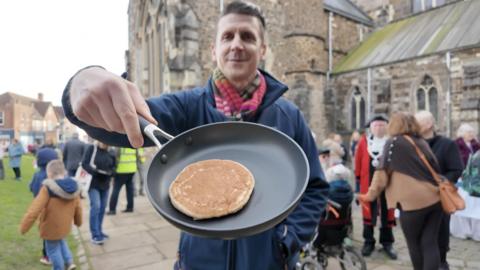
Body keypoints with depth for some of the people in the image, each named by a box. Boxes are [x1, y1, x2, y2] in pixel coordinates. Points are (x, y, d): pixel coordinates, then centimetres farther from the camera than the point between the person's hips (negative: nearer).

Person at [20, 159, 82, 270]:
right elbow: (78, 208, 3)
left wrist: (24, 227, -13)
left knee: (53, 250, 14)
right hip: (65, 226, 6)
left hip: (51, 228, -6)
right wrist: (78, 221, 19)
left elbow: (34, 209, -25)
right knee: (60, 241, 32)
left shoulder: (48, 188, -24)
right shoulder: (74, 187, -6)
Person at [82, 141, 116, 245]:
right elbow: (84, 164, -12)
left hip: (105, 184, 5)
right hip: (93, 183, -5)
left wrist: (110, 172, -14)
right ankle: (95, 235, -5)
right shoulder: (91, 148, -9)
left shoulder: (110, 152, 3)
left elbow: (113, 167, 8)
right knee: (95, 206, -13)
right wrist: (94, 171, -27)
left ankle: (99, 231, 26)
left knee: (102, 208, 11)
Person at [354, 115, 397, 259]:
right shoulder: (364, 141, 0)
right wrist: (357, 178, 2)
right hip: (368, 182, 0)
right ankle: (368, 242, 22)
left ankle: (387, 243, 24)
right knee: (368, 211, 9)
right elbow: (358, 160, 2)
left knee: (387, 212, 10)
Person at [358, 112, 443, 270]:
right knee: (430, 243, 8)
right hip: (434, 199, 6)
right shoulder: (422, 142, 13)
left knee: (414, 243, 13)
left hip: (413, 201, -5)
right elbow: (435, 168, 20)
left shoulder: (393, 143, -3)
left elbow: (383, 171, -6)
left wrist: (371, 194, 1)